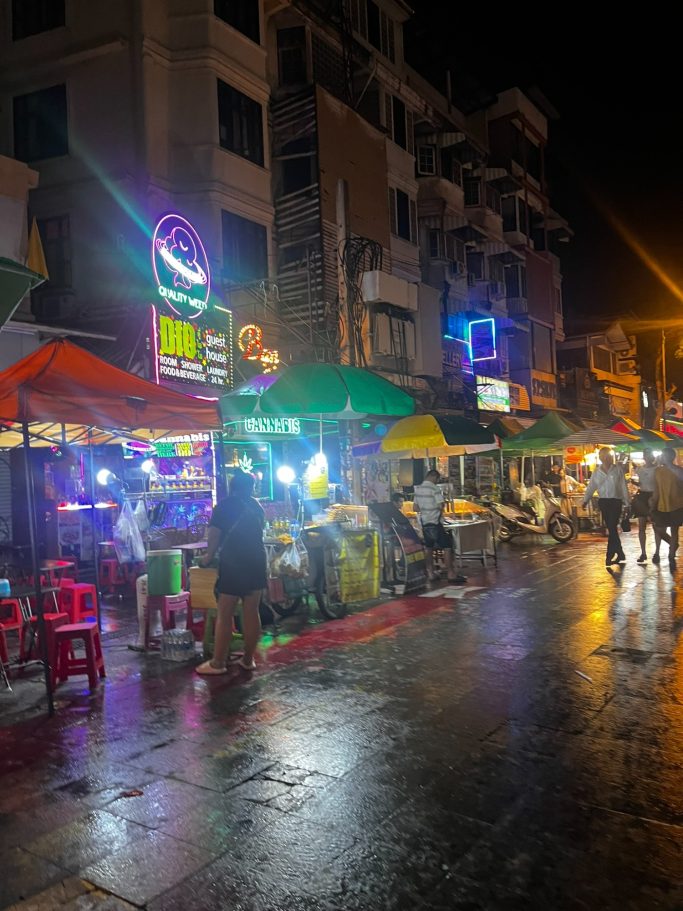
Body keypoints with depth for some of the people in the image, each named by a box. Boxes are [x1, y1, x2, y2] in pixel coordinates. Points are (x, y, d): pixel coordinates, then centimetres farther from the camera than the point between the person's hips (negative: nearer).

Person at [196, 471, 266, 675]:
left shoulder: (224, 505, -1)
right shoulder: (257, 506, 12)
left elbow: (214, 534, -6)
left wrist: (209, 557, 10)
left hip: (232, 564, -5)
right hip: (256, 562, 5)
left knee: (224, 615, -1)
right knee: (251, 612, 8)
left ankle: (218, 663, 2)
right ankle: (248, 659, 13)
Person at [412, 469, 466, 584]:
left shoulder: (417, 489, 8)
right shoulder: (435, 489, -14)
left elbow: (416, 508, 11)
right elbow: (441, 506, -18)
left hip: (424, 522, 8)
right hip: (435, 522, -7)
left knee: (428, 548, 16)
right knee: (447, 547, -3)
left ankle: (431, 573, 19)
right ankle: (450, 574, -5)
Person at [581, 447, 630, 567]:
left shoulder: (617, 470, -1)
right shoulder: (596, 472, 7)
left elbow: (624, 487, -1)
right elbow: (591, 487, 3)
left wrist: (627, 503, -2)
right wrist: (586, 500, -9)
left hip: (616, 501, -4)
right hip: (603, 502, 4)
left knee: (612, 528, -10)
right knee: (611, 529, 9)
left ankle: (609, 556, -6)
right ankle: (620, 554, 23)